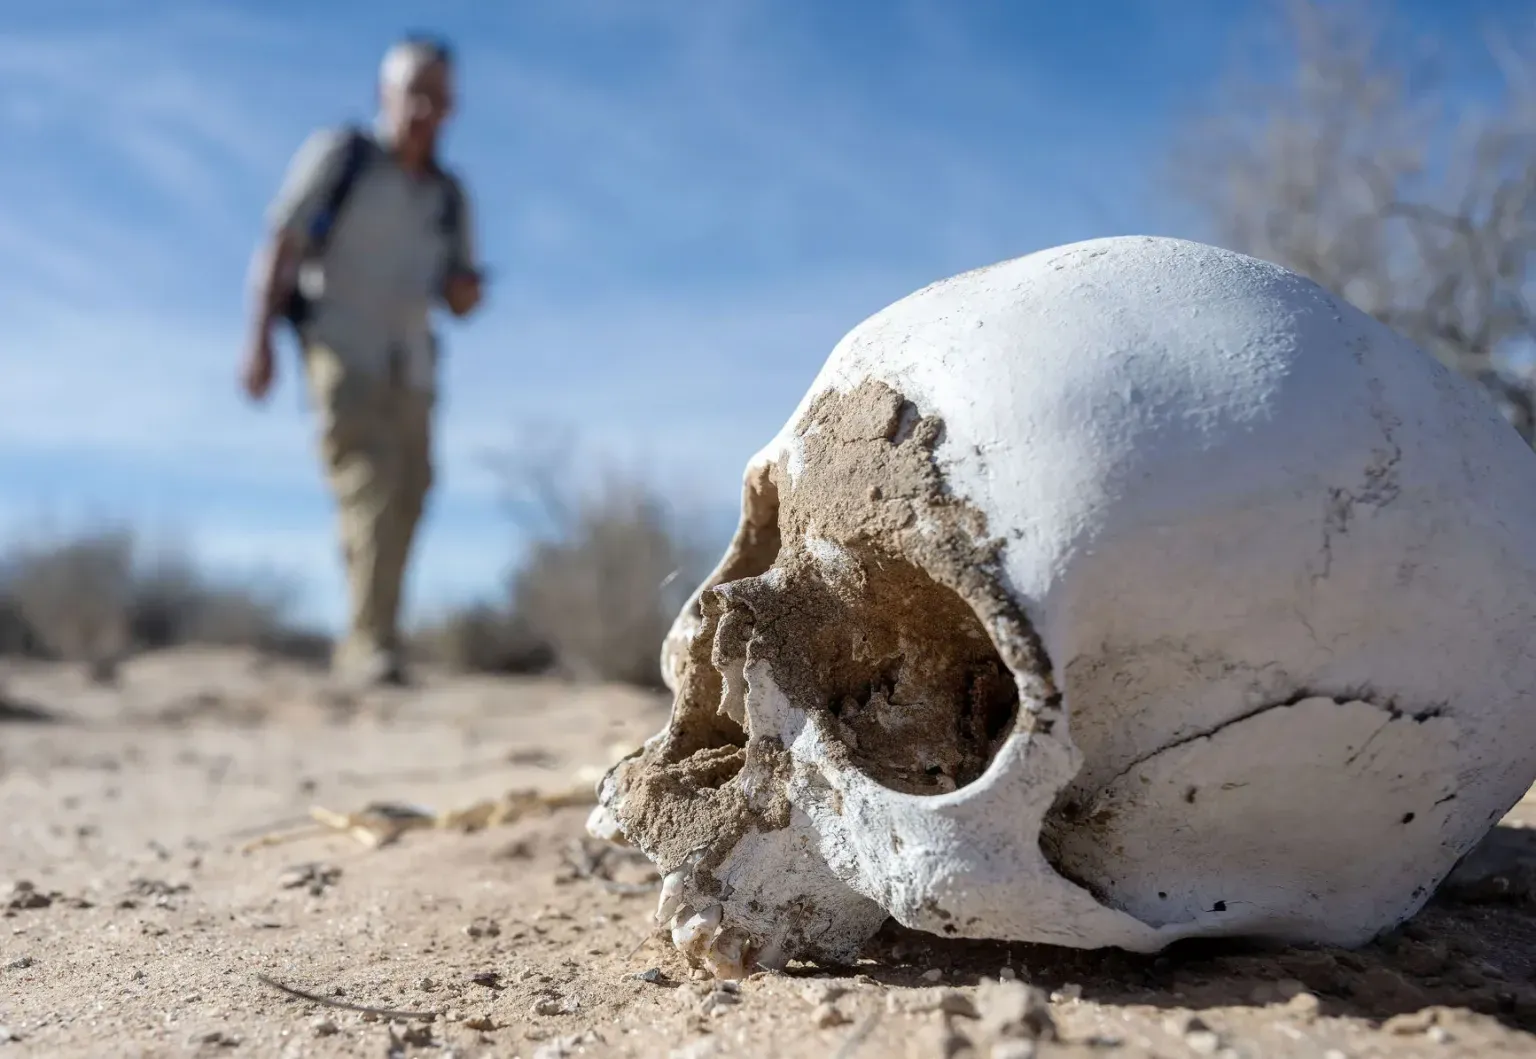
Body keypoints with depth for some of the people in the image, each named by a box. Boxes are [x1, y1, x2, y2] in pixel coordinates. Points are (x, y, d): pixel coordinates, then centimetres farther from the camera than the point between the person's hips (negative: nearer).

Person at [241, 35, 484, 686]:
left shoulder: (449, 198, 13)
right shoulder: (338, 155, 0)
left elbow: (459, 302, 15)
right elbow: (278, 248, -4)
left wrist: (467, 289, -10)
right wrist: (260, 340, -14)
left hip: (410, 368, 5)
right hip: (341, 355, -5)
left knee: (406, 501, 5)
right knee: (369, 489, -20)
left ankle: (360, 647, 19)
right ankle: (373, 646, -24)